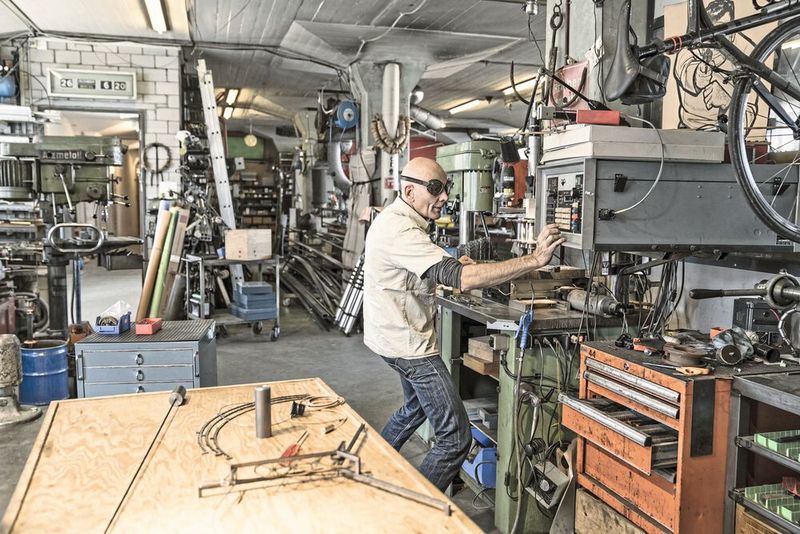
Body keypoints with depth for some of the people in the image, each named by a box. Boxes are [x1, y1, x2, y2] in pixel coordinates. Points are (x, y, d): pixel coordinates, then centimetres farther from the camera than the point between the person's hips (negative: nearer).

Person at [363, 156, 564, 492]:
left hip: (399, 335, 11)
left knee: (416, 408, 31)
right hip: (408, 342, -11)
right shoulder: (401, 232, -25)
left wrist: (452, 266, 4)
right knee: (455, 437, -8)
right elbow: (461, 278, -34)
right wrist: (535, 259, -34)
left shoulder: (393, 220, 9)